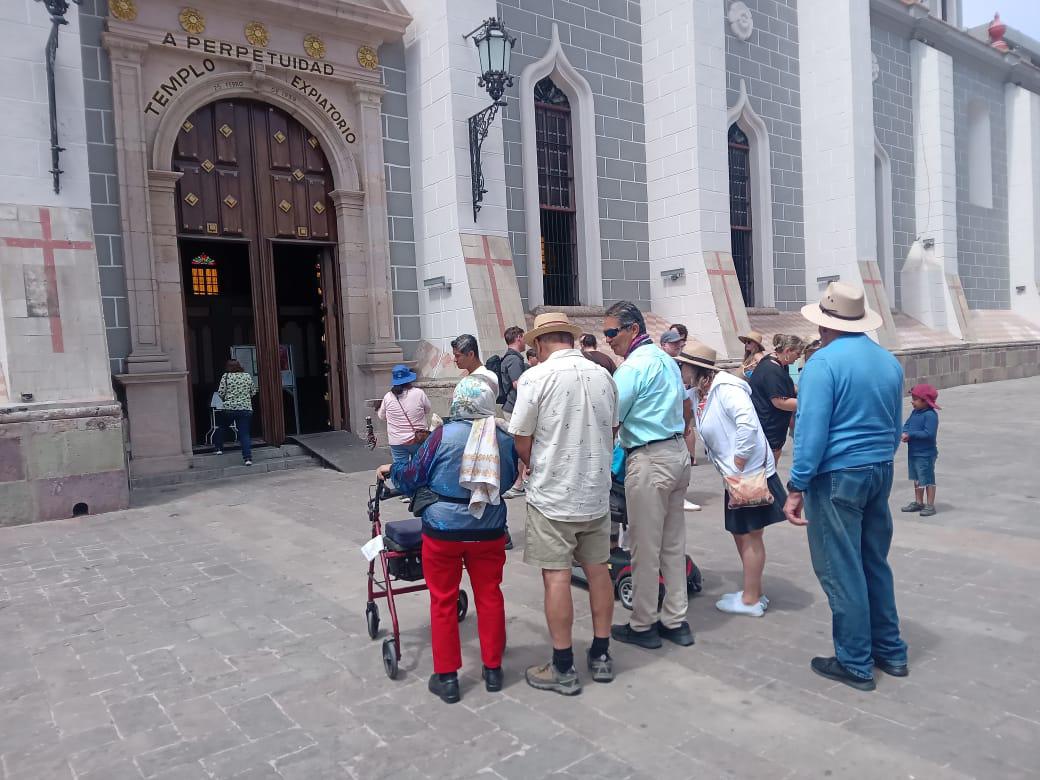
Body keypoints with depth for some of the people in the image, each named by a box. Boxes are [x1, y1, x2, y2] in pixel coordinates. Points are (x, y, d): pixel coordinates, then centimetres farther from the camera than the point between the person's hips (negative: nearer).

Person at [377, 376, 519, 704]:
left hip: (444, 530, -3)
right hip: (489, 530, 3)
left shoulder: (444, 435, -13)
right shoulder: (504, 438, -2)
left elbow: (413, 477, -3)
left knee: (443, 601, 9)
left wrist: (391, 470, 17)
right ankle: (493, 669, 25)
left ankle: (446, 677, 16)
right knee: (489, 597, 14)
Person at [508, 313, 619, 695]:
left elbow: (521, 440, -9)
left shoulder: (537, 376, -13)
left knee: (556, 576, 2)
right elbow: (612, 431, 12)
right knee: (598, 569, 14)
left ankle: (563, 669, 12)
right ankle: (601, 656, 26)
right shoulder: (603, 376, 3)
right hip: (597, 492, 5)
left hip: (552, 495, -5)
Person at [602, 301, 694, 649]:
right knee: (674, 544, 14)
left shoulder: (633, 366, -15)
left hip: (649, 461, -9)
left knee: (645, 548, 2)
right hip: (678, 452, 9)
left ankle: (642, 626, 13)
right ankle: (675, 621, 22)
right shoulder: (667, 360, 14)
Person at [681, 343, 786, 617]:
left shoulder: (725, 387, -20)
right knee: (740, 533, 17)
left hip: (750, 472, -9)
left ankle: (751, 600, 15)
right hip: (735, 474, 9)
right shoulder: (700, 394, 8)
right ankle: (754, 592, 31)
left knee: (749, 535, 2)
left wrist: (738, 464, -23)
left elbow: (748, 423, -28)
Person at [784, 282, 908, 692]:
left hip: (837, 476, -8)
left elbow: (812, 431, -20)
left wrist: (796, 487, -15)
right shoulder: (889, 361, 8)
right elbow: (895, 426, 16)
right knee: (875, 565, 19)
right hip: (881, 472, 8)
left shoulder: (823, 362, -15)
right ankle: (891, 652, 30)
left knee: (841, 572, 3)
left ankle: (856, 663, 14)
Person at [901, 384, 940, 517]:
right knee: (917, 479, 19)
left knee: (928, 480, 2)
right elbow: (906, 425, 10)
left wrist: (911, 434, -22)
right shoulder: (915, 412, 7)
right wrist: (905, 433, -12)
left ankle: (930, 505, 11)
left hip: (926, 454, -9)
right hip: (913, 452, 9)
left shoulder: (930, 415, -19)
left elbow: (929, 433, -27)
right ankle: (918, 502, 31)